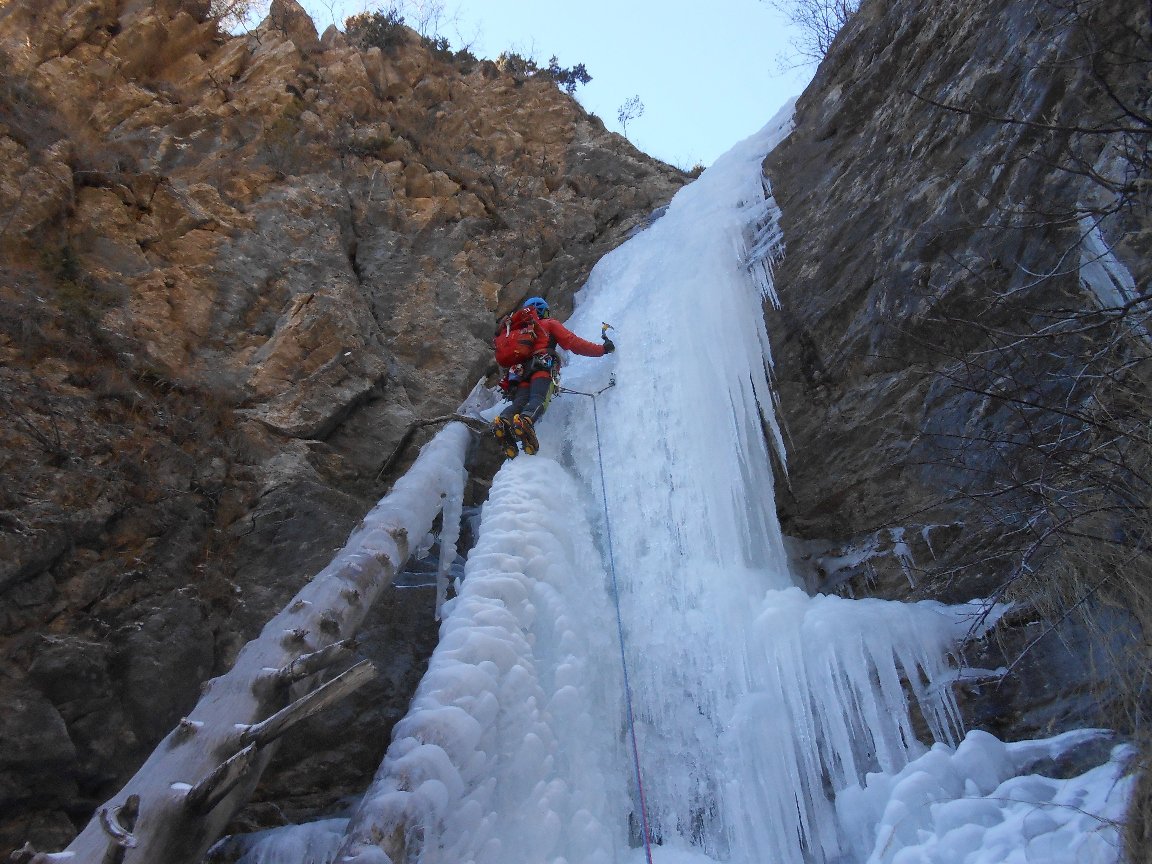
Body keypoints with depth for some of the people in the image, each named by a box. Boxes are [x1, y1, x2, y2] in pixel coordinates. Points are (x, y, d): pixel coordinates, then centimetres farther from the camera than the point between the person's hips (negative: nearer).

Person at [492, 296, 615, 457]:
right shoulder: (549, 324, 25)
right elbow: (573, 343, 13)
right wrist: (602, 349, 17)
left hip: (520, 372, 5)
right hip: (543, 367, -5)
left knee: (520, 402, -18)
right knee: (538, 399, -27)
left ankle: (503, 422, -48)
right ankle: (525, 421, -58)